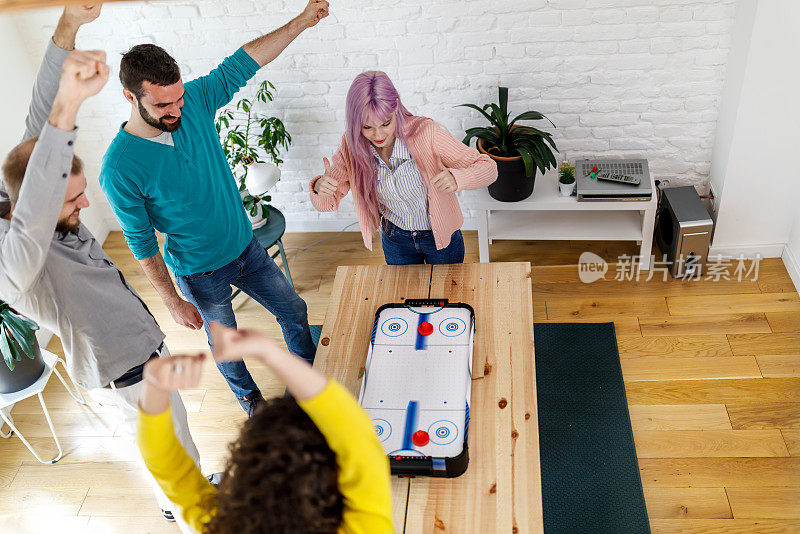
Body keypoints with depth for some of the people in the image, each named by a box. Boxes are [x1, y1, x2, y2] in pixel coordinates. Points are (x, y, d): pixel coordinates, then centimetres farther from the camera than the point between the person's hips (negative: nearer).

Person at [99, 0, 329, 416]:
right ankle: (248, 396, 51)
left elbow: (240, 65, -8)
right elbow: (141, 242, -17)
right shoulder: (119, 168, -27)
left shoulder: (195, 101, -15)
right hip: (201, 275, -4)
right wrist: (173, 302, -11)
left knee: (294, 311, 18)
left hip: (247, 247, 5)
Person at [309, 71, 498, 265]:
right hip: (394, 240, 2)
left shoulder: (425, 132, -29)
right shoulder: (352, 144, -19)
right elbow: (327, 204, -10)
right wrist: (320, 188, -35)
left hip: (441, 237, -2)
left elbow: (488, 168, -24)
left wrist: (456, 178, -47)